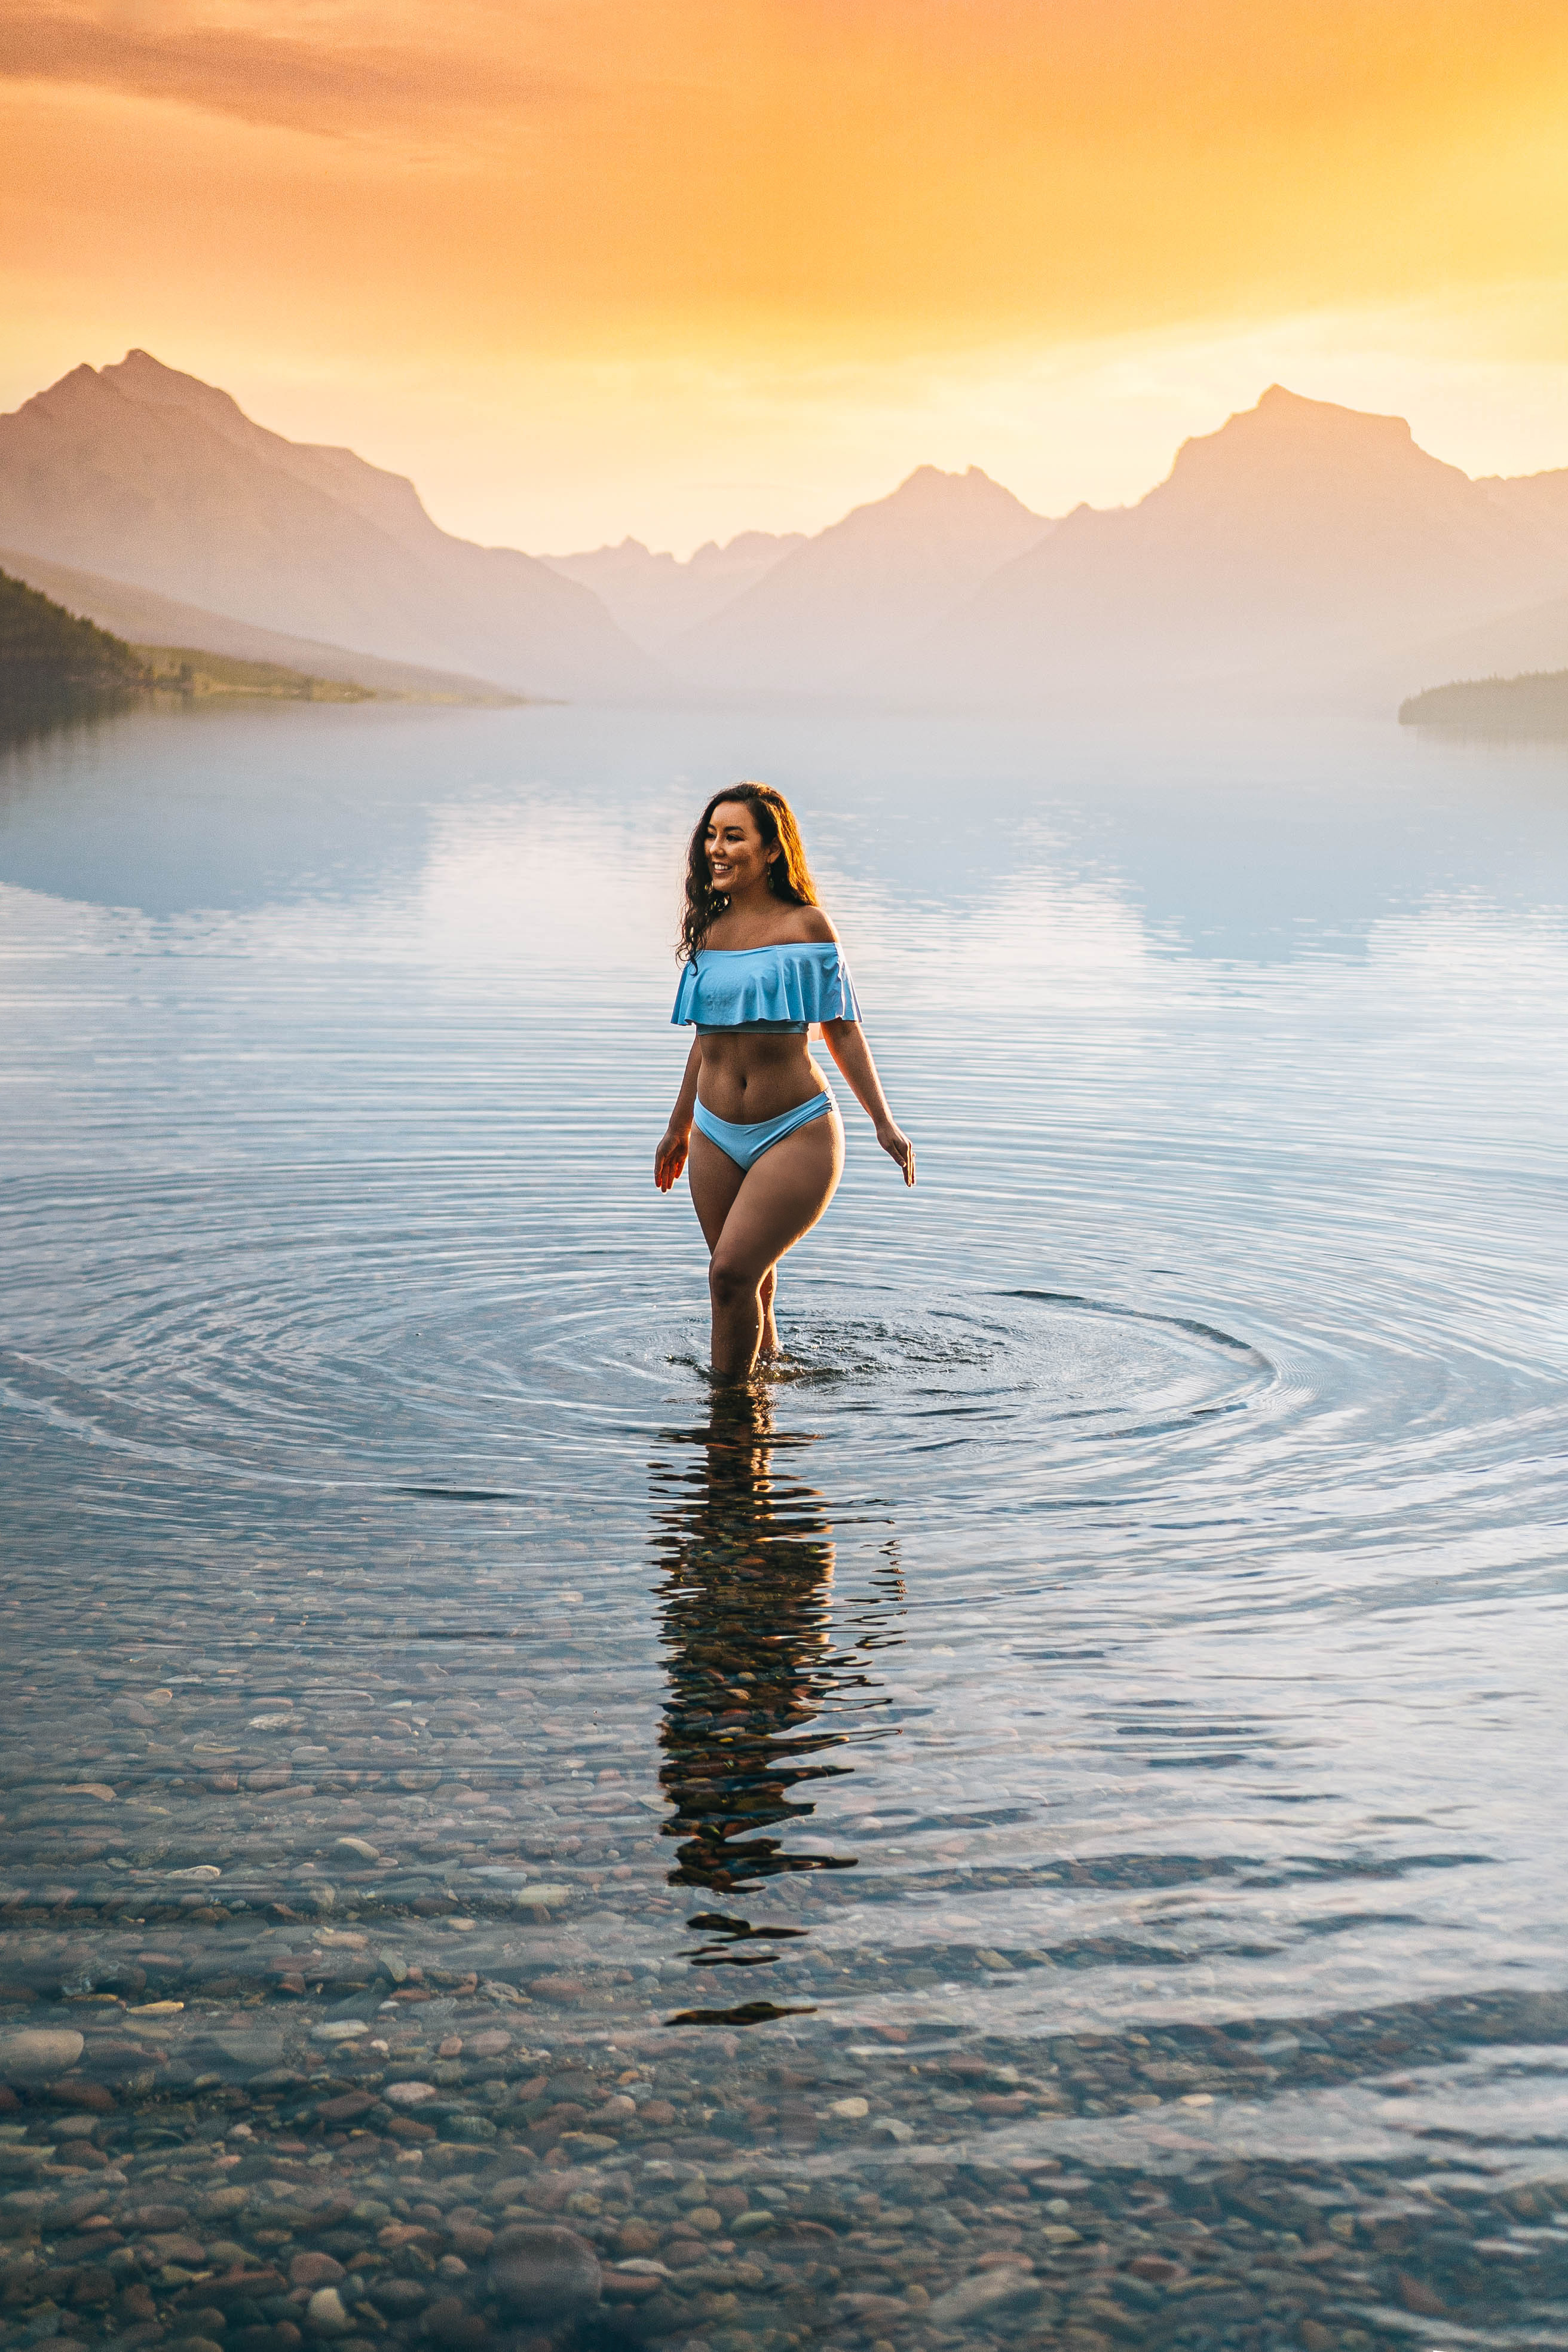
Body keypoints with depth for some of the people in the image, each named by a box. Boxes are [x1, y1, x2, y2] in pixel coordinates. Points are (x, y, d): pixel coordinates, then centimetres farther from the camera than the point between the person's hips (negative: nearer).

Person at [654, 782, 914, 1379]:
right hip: (717, 1135, 5)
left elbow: (842, 1031, 0)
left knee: (731, 1274, -15)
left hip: (797, 1133, -5)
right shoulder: (708, 931, 8)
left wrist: (883, 1123, -3)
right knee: (751, 1285, 10)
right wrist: (678, 1129, 25)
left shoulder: (806, 925, -5)